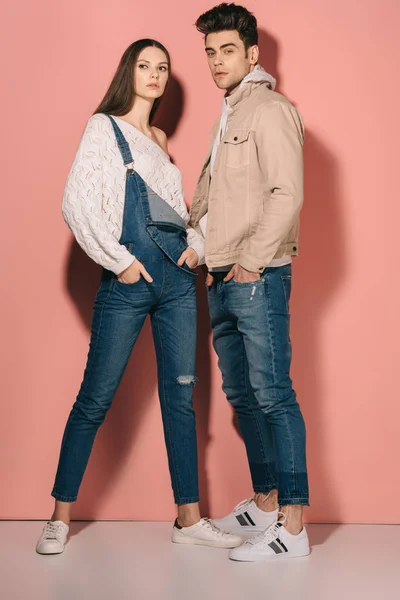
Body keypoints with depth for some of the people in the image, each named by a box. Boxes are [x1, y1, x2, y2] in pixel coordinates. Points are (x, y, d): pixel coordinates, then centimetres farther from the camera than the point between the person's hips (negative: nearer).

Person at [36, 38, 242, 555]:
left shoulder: (160, 140, 21)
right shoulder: (104, 127, 3)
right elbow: (76, 202, -8)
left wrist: (197, 244, 5)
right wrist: (119, 260, -11)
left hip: (178, 275, 6)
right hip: (130, 279, -6)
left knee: (180, 395, 5)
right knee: (96, 397, -4)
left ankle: (189, 518, 11)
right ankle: (60, 517, 8)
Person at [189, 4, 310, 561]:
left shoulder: (269, 109, -7)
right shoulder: (227, 117, 21)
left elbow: (287, 194, -16)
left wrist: (252, 261, -16)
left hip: (257, 278, -9)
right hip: (221, 280, 9)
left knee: (273, 395, -9)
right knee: (242, 395, 12)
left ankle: (292, 527, -5)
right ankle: (263, 505, 23)